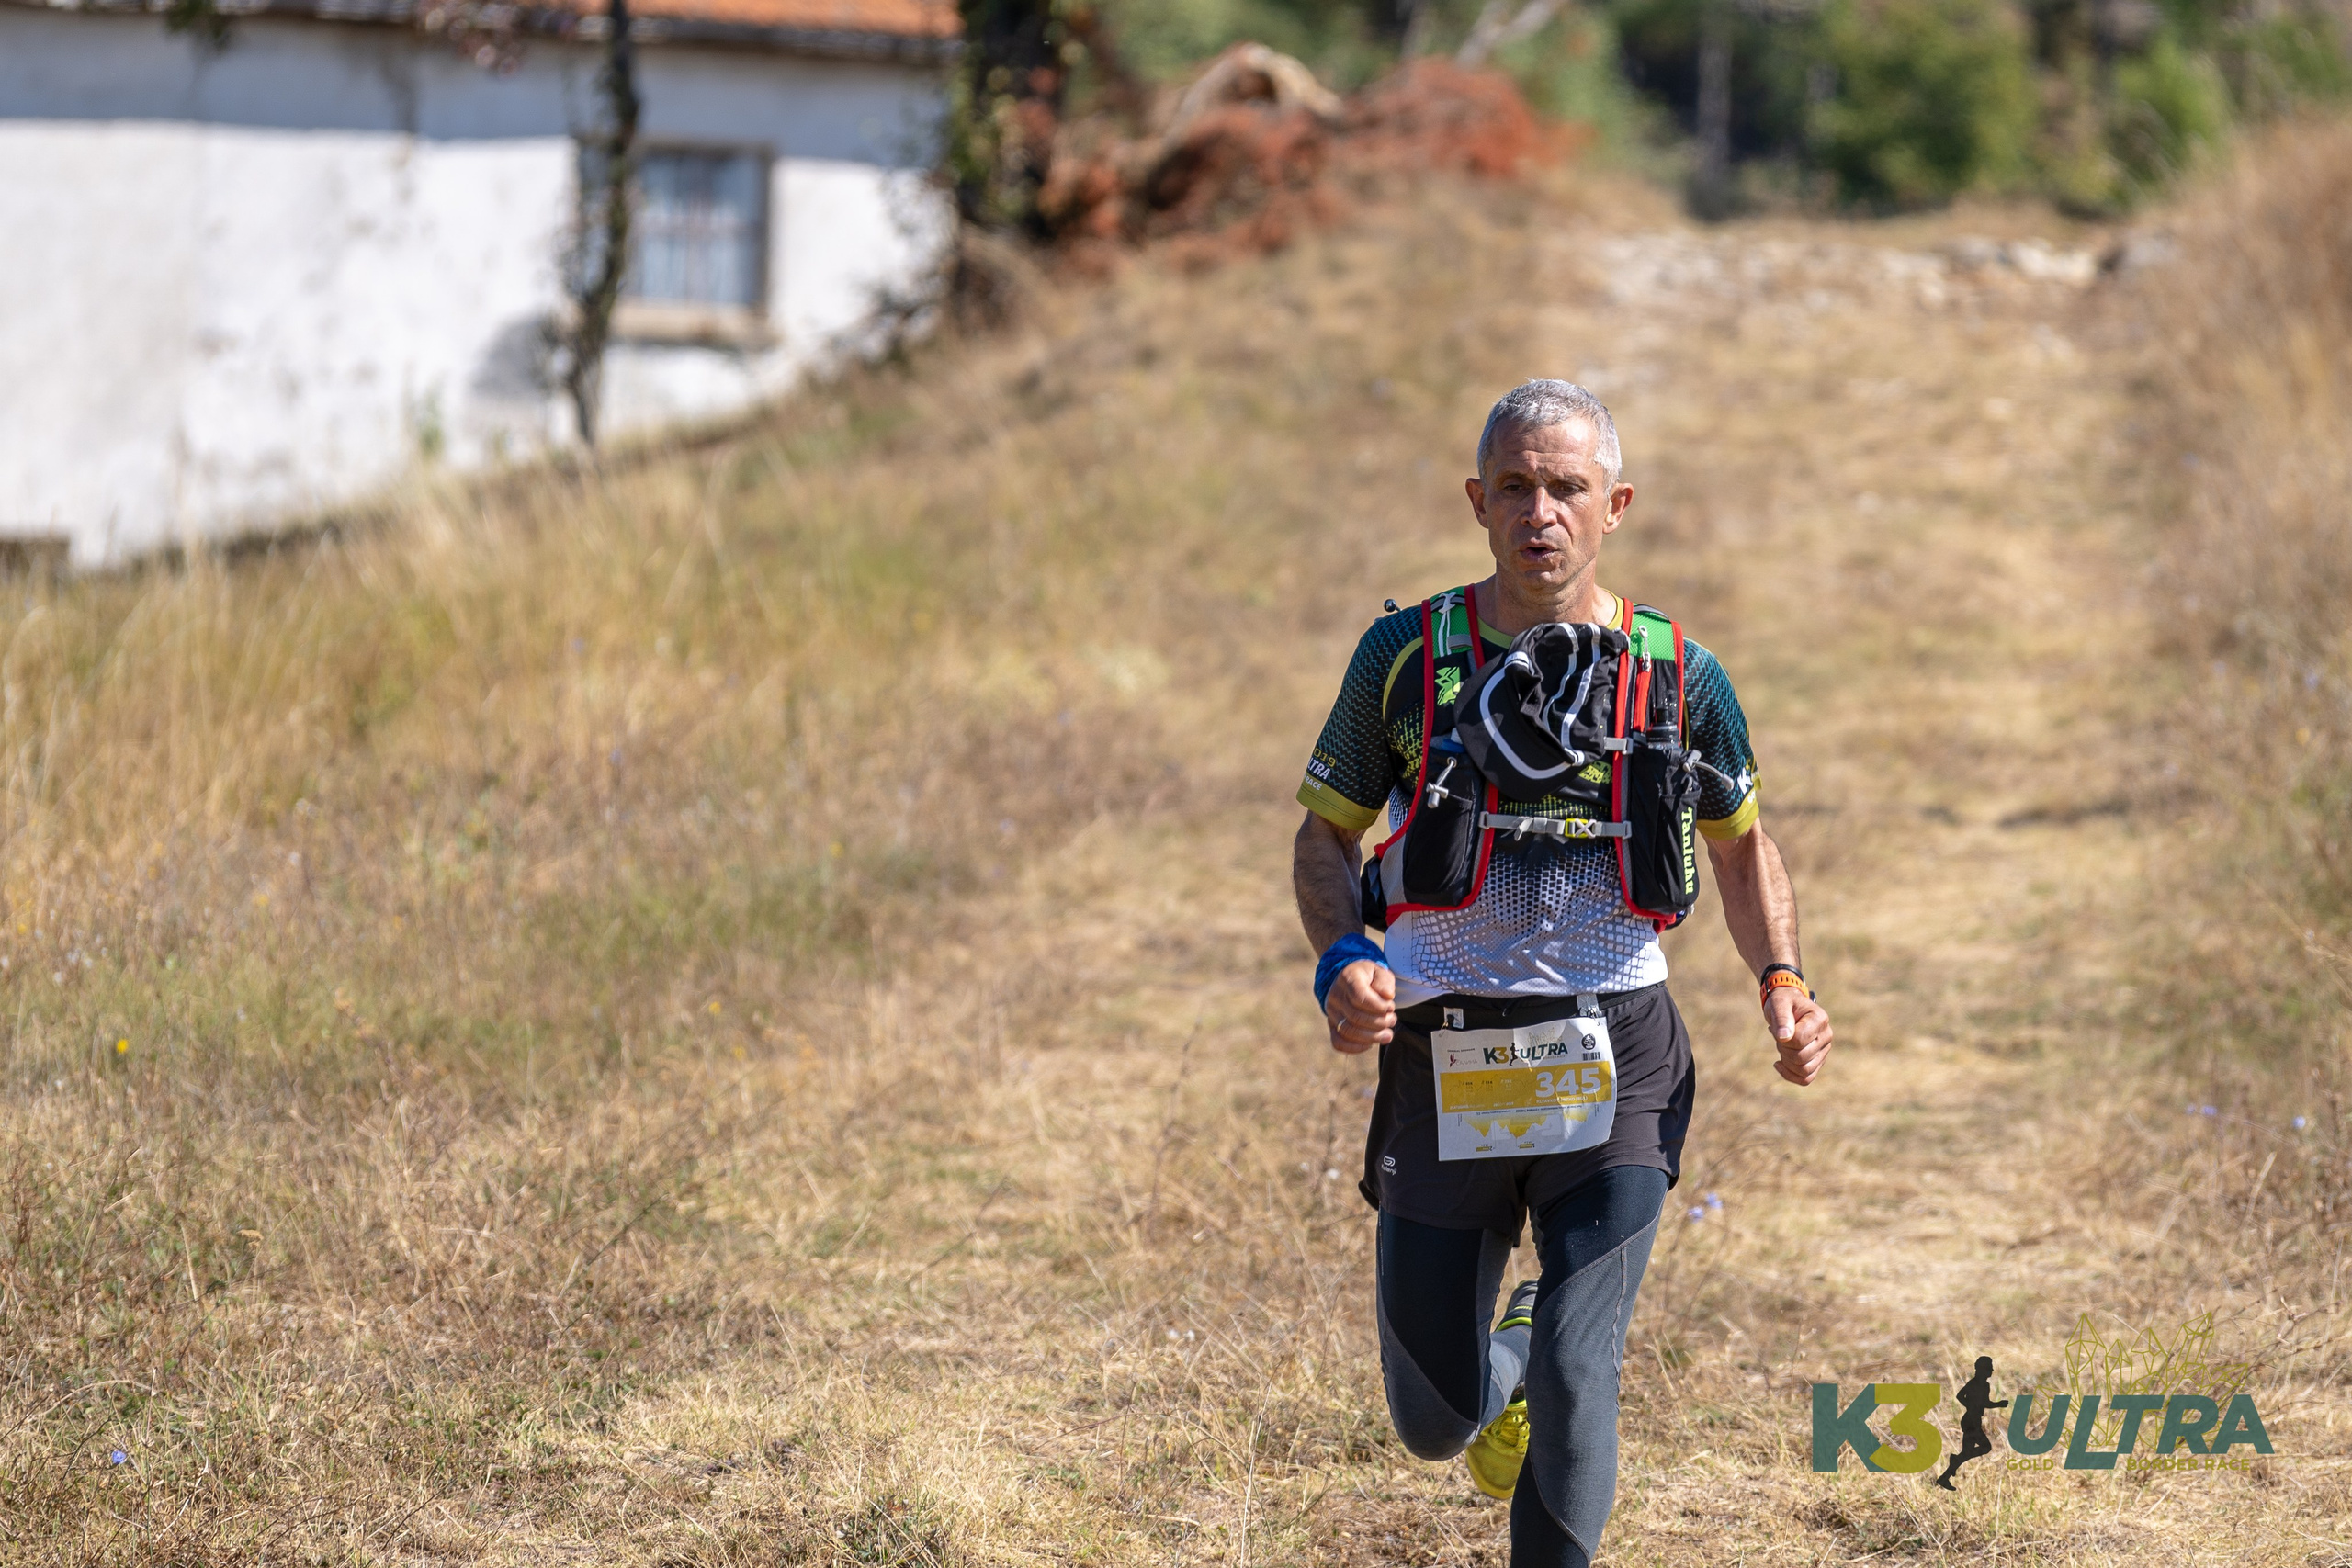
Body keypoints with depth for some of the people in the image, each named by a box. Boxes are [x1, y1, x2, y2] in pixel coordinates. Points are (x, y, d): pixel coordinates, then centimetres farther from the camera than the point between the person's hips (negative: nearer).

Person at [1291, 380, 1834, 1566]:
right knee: (1433, 1416, 7)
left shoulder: (1679, 675, 0)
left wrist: (1781, 981, -2)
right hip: (1443, 1061, 1)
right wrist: (1342, 961, -11)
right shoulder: (1406, 656, -1)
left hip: (1615, 1059, -1)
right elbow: (1327, 834, 9)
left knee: (1575, 1381, -14)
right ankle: (1512, 1369, 44)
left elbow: (1740, 842, 16)